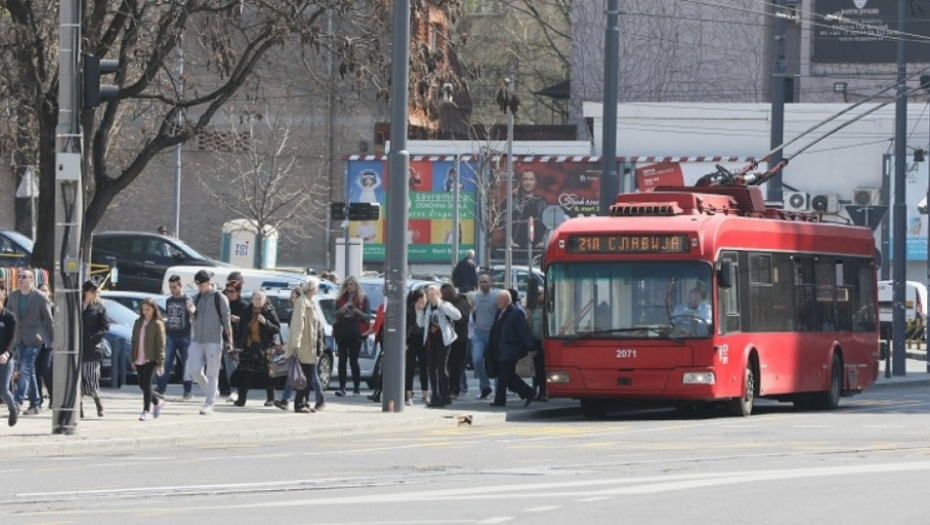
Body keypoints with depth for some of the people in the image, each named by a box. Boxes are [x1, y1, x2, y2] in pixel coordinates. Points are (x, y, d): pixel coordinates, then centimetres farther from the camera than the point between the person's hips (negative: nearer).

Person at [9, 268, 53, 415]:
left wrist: (53, 341, -2)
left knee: (25, 369, -15)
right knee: (29, 371, 10)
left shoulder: (40, 298, -8)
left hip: (33, 339, -6)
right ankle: (35, 404, 15)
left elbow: (48, 320, -4)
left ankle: (18, 400, -22)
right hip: (19, 339, 6)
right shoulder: (13, 296, 7)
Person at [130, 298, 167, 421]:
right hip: (139, 360, 6)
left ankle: (146, 411, -5)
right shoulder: (138, 323, 10)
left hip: (151, 360, -6)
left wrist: (161, 363, -13)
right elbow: (134, 342, 14)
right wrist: (133, 359, 11)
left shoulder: (157, 324, -7)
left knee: (147, 384, -10)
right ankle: (158, 401, 32)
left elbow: (161, 345, -9)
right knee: (142, 384, 11)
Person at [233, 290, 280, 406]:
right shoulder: (246, 313, 8)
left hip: (264, 348, -3)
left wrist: (266, 322, -20)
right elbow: (240, 331, 13)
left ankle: (270, 399, 12)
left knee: (267, 374, 2)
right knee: (244, 375, -1)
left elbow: (277, 329, -5)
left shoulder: (269, 312, -1)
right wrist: (238, 345, 6)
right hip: (248, 347, 3)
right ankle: (241, 399, 4)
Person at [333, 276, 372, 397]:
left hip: (355, 332, -3)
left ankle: (357, 388, 7)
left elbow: (368, 316, 3)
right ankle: (341, 387, -5)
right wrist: (341, 311, -7)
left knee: (353, 360, -2)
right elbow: (335, 314, 15)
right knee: (342, 360, -3)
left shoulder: (363, 298, 5)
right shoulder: (341, 298, 13)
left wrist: (357, 312, -15)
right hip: (342, 331, 3)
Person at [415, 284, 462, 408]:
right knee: (432, 368, 6)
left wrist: (440, 305, -23)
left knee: (442, 368, -9)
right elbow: (421, 324, 14)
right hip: (430, 340, 6)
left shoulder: (444, 306, -4)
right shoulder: (427, 307, 13)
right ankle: (435, 396, 13)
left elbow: (457, 315, -21)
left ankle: (445, 396, -5)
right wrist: (420, 311, -2)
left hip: (443, 339, -6)